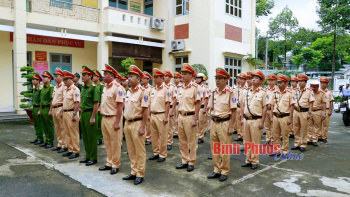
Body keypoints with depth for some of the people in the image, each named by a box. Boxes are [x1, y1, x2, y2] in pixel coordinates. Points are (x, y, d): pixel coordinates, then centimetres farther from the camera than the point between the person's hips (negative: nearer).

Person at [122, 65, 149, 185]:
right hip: (128, 123, 8)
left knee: (140, 151, 2)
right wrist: (126, 124, 15)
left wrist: (143, 127, -17)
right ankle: (134, 172, 26)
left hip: (137, 123, -8)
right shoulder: (128, 92, 11)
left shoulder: (142, 92, -11)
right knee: (131, 150, 14)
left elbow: (145, 110, -14)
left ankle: (140, 174, 12)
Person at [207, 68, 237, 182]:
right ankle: (217, 170, 25)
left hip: (224, 123, -6)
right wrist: (210, 124, 11)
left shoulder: (230, 92, -9)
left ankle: (224, 172, 16)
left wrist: (231, 126, -12)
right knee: (214, 148, 12)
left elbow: (234, 110, -10)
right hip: (214, 122, 6)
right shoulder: (214, 92, 8)